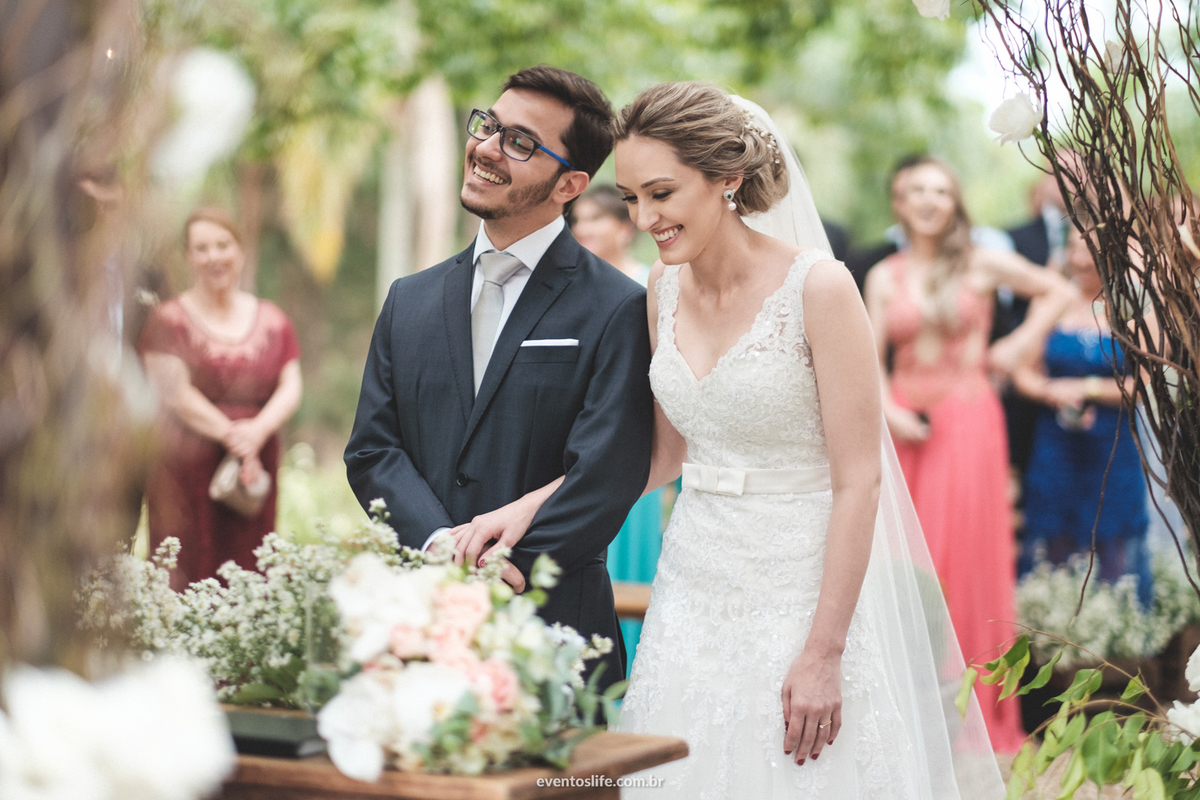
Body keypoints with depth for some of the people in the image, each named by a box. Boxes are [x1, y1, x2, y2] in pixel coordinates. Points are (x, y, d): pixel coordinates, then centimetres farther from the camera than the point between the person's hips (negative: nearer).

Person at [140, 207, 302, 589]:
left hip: (254, 470, 3)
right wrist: (232, 436, -15)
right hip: (186, 471, -3)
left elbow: (291, 389, 5)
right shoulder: (169, 320, 1)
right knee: (189, 578, -6)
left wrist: (258, 431, -14)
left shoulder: (272, 320, 12)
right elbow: (176, 395, -8)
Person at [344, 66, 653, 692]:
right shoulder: (409, 300, 12)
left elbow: (604, 481, -12)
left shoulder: (617, 310, -5)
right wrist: (449, 553, -11)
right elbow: (372, 450, 5)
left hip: (552, 640, -4)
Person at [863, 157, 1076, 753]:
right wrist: (889, 412, -14)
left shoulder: (982, 265, 3)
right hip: (905, 424, 2)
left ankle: (976, 709, 9)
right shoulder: (883, 277, 7)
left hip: (967, 420, -2)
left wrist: (1020, 343, 2)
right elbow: (869, 360, 2)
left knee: (968, 554, -1)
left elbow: (1059, 291, 12)